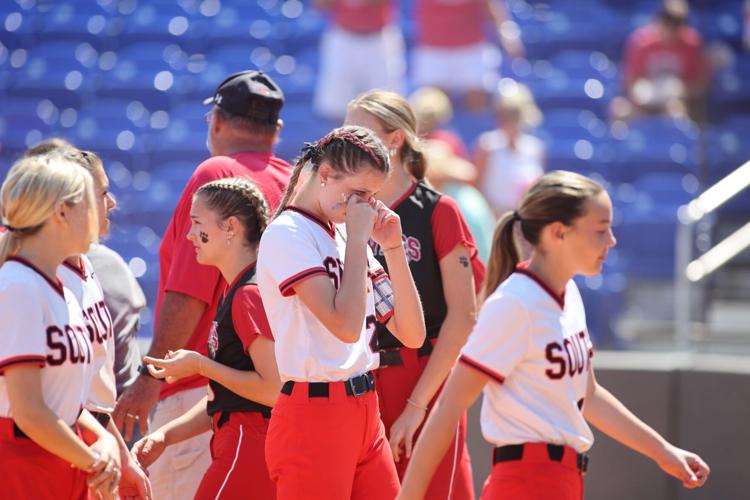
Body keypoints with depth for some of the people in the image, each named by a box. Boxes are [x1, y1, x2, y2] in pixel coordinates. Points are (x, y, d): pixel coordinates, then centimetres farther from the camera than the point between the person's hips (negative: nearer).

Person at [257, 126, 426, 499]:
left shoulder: (345, 237, 12)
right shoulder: (287, 234, -10)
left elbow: (412, 335, 11)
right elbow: (346, 325, -22)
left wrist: (393, 249, 3)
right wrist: (357, 238, -13)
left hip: (365, 413, 8)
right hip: (313, 416, -8)